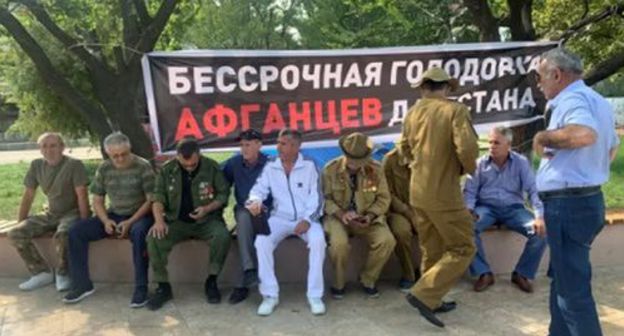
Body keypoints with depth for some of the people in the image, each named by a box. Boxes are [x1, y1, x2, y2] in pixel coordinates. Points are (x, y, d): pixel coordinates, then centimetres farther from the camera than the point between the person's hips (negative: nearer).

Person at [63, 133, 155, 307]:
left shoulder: (143, 167, -10)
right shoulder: (104, 168, 3)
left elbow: (151, 200, -12)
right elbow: (97, 201, 8)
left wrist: (130, 222, -21)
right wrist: (105, 221, -11)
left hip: (139, 215, -5)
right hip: (114, 215, 5)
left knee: (139, 233, -39)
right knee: (76, 231, -12)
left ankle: (141, 288, -27)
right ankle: (82, 284, -1)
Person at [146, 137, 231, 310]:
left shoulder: (212, 167, -5)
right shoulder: (167, 170, 1)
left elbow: (224, 194, -1)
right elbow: (158, 197, 0)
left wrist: (207, 209, -19)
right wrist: (159, 220, -19)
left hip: (207, 220, -2)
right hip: (177, 221, 2)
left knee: (222, 236, -32)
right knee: (154, 238, -25)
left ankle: (211, 281, -10)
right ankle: (163, 286, -8)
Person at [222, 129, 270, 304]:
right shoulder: (233, 163, 2)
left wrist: (263, 206, -19)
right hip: (243, 209, 2)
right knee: (245, 217, -33)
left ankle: (243, 282, -27)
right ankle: (250, 270, -35)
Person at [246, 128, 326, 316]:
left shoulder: (309, 166, 0)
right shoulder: (270, 167, 6)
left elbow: (316, 196, -5)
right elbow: (260, 188, 2)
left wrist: (307, 219, -19)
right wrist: (255, 200, -23)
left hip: (306, 218, -2)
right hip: (280, 217, 2)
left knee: (318, 240, -32)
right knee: (261, 241, -26)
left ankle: (315, 295, -18)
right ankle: (270, 295, -13)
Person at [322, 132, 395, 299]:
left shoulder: (375, 169, -3)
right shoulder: (330, 169, -7)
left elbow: (384, 198, 1)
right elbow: (325, 198, -5)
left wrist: (370, 215, -15)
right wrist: (341, 214, -21)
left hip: (367, 218, 2)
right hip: (339, 217, -2)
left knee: (387, 241, -24)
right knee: (339, 243, -32)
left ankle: (368, 280, 3)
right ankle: (338, 283, -2)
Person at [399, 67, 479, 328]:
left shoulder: (413, 112, 8)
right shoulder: (455, 110, -11)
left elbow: (405, 149, 19)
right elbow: (467, 148, -21)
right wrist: (468, 168, -1)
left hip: (417, 190, 7)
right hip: (443, 192, -7)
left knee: (431, 248, 18)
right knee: (463, 248, 5)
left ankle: (431, 300, 26)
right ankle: (423, 295, -2)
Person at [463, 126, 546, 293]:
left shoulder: (521, 162, 0)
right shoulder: (480, 163, 2)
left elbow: (533, 190, -6)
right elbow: (470, 191, 0)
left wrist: (539, 216, -20)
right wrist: (468, 210, -20)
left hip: (513, 208, 1)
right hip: (487, 207, 0)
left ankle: (522, 274, -1)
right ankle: (484, 273, -14)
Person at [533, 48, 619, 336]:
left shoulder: (572, 99, -17)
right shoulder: (597, 101, 16)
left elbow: (586, 134, -38)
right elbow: (612, 148, 28)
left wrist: (543, 136, -23)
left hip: (569, 204, -11)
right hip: (586, 199, 11)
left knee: (572, 288, -3)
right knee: (563, 279, 21)